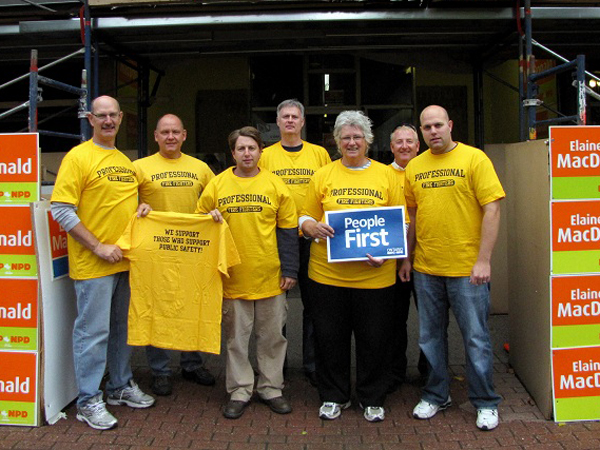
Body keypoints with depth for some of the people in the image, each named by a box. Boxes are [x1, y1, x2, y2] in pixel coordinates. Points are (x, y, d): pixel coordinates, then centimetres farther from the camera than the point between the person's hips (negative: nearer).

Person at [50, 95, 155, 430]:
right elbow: (61, 211, -14)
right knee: (94, 332, 0)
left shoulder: (125, 161, 13)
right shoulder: (78, 157, -8)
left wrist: (142, 208, 2)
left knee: (123, 327, 16)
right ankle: (89, 402, 13)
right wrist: (98, 247, -16)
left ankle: (121, 386, 32)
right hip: (93, 264, -7)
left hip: (126, 261, 7)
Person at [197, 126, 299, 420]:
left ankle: (271, 388, 26)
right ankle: (239, 392, 23)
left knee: (272, 336, 10)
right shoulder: (216, 185, 2)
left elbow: (287, 231, 2)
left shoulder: (275, 185, 1)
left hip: (270, 276, 0)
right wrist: (210, 219, -13)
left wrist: (290, 271, -2)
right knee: (236, 337, 10)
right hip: (232, 276, 0)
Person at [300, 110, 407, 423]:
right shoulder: (323, 175, 7)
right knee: (330, 337, 9)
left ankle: (372, 399, 28)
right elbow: (305, 218, 8)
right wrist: (312, 227, -15)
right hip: (328, 272, 1)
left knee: (374, 339, 8)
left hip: (375, 275, 0)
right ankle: (334, 397, 29)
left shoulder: (385, 175, 7)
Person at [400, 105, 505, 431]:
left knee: (476, 338, 5)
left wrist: (483, 260, -15)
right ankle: (436, 395, 31)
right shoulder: (414, 166, 7)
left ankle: (485, 403, 22)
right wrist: (406, 257, 11)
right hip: (426, 268, 5)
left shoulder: (474, 158, -6)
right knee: (430, 336, 14)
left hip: (466, 268, -4)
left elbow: (492, 209, -10)